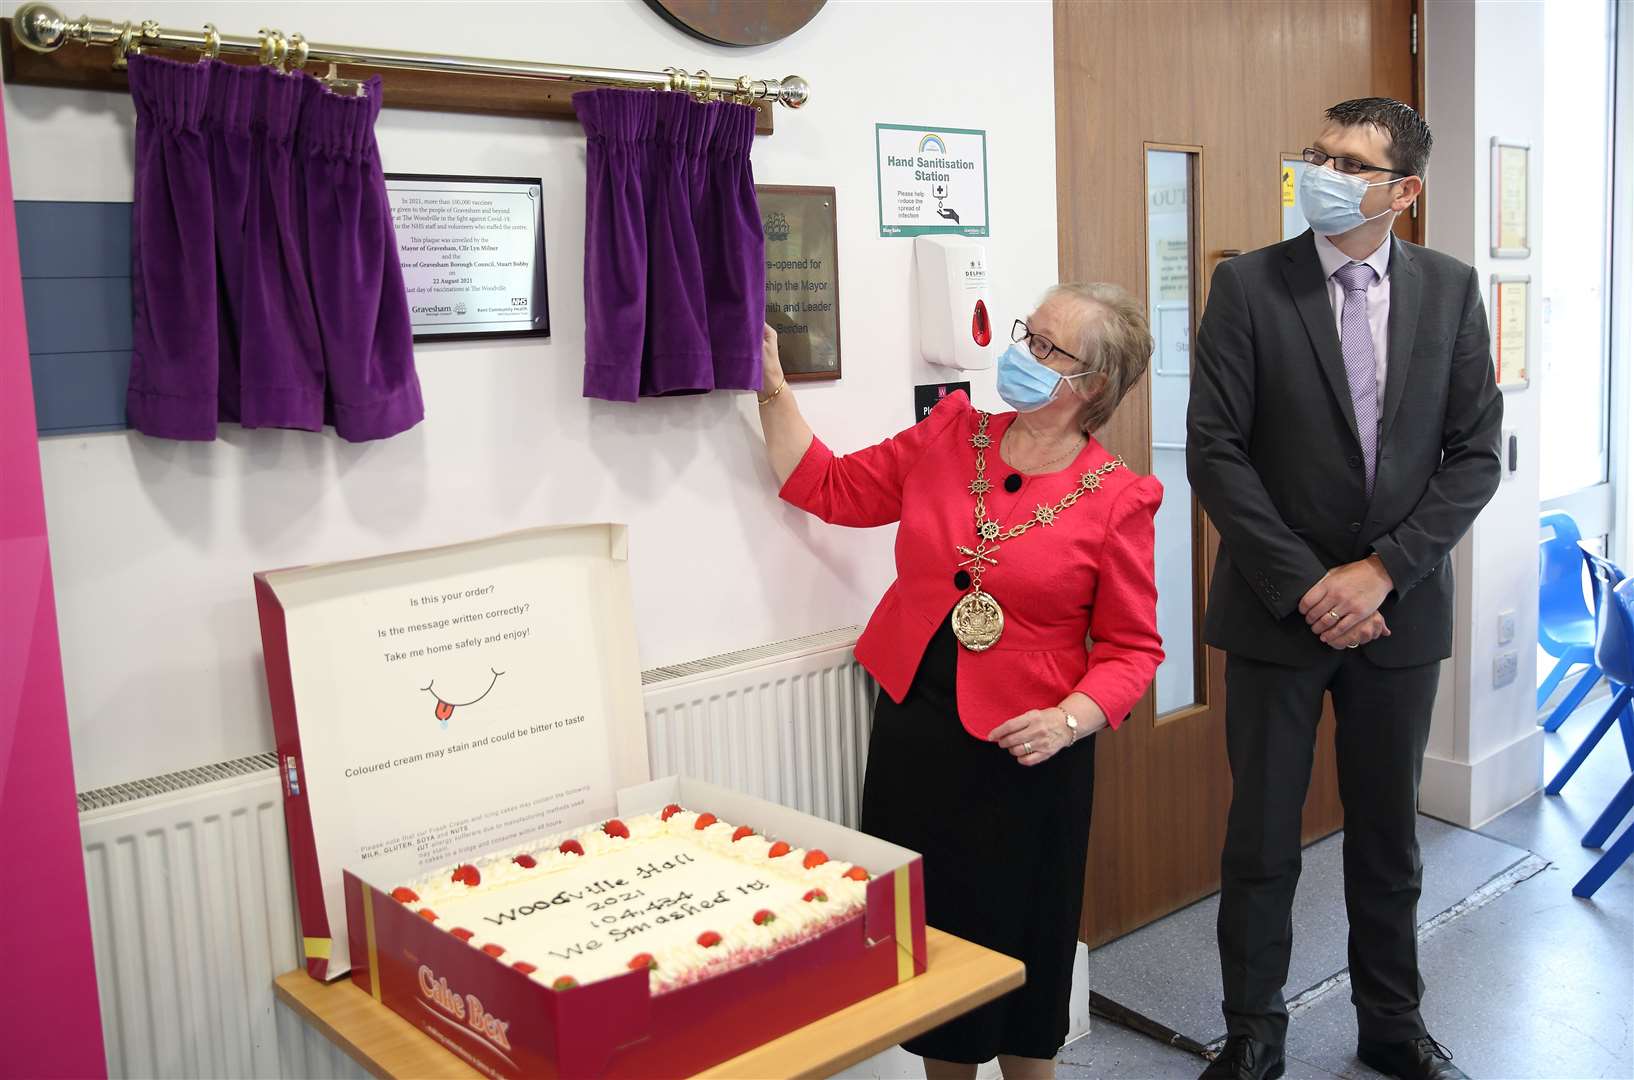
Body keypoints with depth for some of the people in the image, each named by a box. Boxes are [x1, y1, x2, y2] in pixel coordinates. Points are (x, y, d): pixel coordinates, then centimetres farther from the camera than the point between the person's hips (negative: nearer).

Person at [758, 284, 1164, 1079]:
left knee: (1014, 935, 12)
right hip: (912, 726, 3)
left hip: (1023, 751, -3)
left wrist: (1068, 721, -20)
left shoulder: (1117, 500, -8)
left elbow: (1131, 649, -5)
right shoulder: (948, 435, 2)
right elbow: (828, 488, 10)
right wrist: (772, 388, 5)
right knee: (923, 928, 12)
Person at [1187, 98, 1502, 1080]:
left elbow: (1476, 453, 0)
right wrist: (1306, 586, -14)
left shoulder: (1451, 289, 1)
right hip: (1279, 609, -2)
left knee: (1389, 833, 16)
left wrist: (1381, 569, -12)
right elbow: (1214, 451, -10)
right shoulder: (1249, 285, -6)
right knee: (1262, 838, 8)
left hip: (1400, 606, 2)